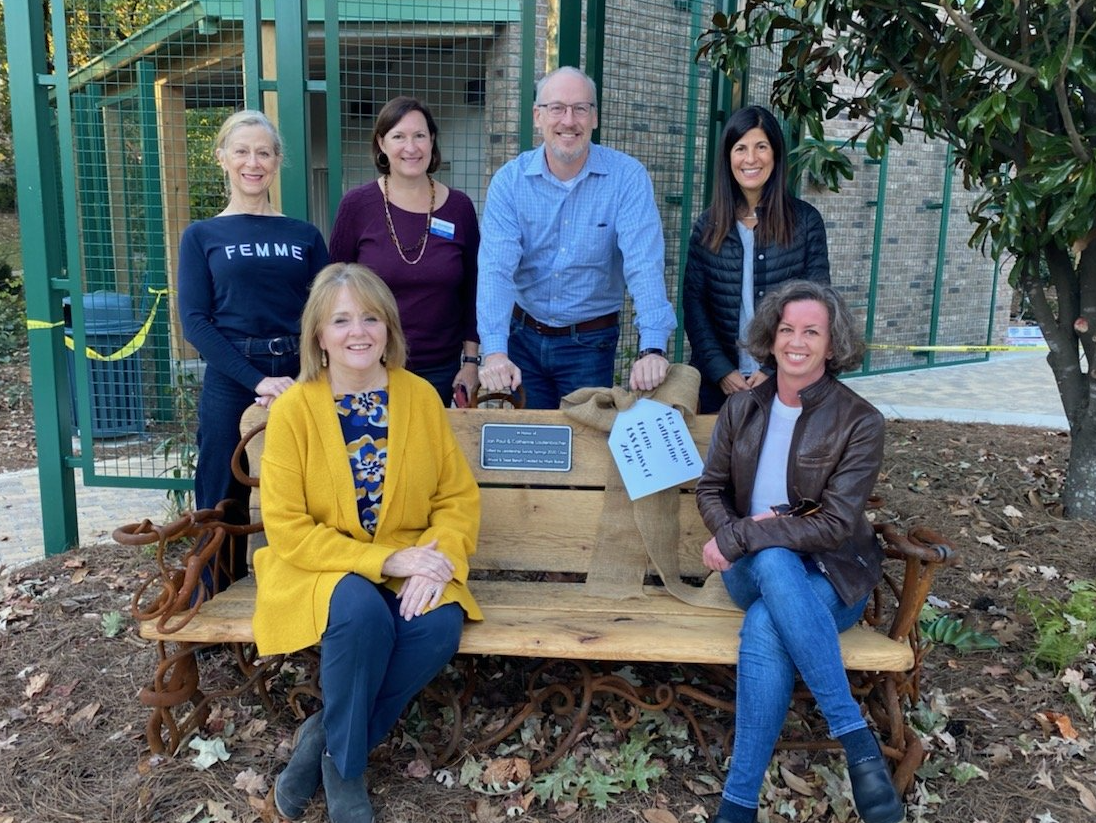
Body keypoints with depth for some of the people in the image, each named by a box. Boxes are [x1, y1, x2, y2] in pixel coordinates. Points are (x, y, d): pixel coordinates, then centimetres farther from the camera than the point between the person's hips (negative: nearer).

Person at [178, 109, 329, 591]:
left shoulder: (305, 235, 11)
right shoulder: (202, 235, 7)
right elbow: (194, 321, -3)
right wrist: (258, 380, -15)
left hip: (301, 381, 1)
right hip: (231, 385, -1)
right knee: (224, 506, 6)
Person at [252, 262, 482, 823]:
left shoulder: (422, 397, -1)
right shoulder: (292, 409, -10)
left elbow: (459, 496, 2)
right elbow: (287, 530, -12)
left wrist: (437, 558, -19)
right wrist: (384, 560, -21)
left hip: (407, 566, 3)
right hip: (319, 567, -2)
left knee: (440, 624, -28)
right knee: (363, 614, -34)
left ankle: (326, 737, -4)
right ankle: (345, 767, -5)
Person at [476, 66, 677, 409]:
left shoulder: (627, 178, -11)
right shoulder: (510, 180, -7)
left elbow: (644, 264, -22)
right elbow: (497, 267, -18)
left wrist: (652, 348, -35)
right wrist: (494, 350, -32)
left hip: (590, 343, -1)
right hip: (523, 338, 2)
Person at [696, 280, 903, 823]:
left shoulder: (860, 422, -9)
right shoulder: (741, 408, 5)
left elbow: (836, 525, -15)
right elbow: (710, 489, 10)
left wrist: (738, 537, -19)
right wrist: (738, 534, -13)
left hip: (830, 575, -3)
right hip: (752, 572, 3)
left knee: (763, 629, -36)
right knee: (774, 559, -36)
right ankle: (856, 737, -30)